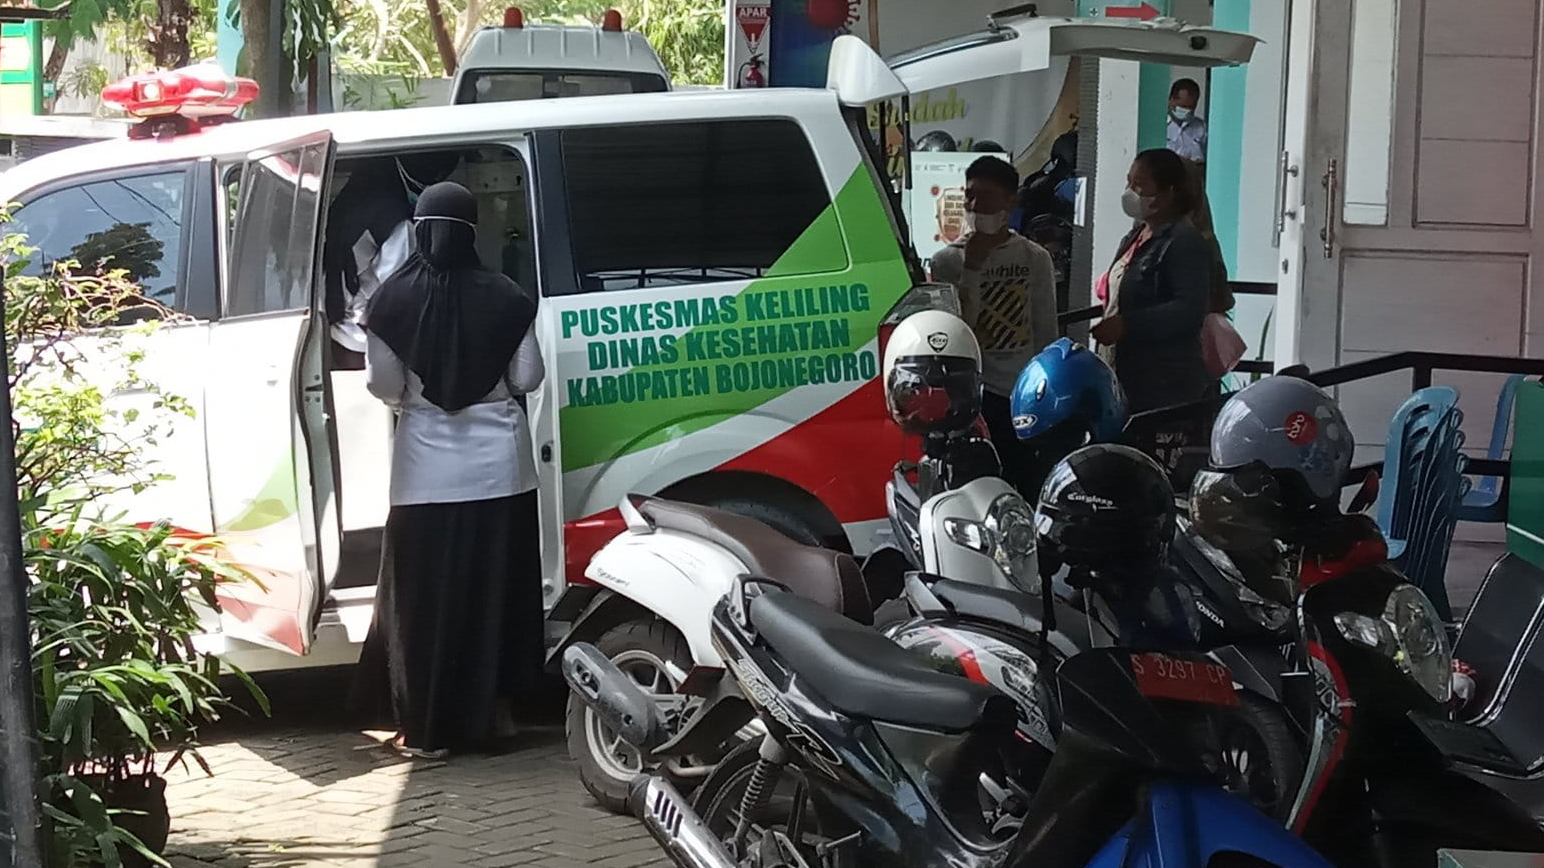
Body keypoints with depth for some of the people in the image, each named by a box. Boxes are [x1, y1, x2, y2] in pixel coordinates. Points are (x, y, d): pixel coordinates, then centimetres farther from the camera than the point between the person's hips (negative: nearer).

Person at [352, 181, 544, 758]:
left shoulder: (394, 299, -6)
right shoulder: (503, 297, -4)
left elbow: (382, 384, -4)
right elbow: (527, 377, 0)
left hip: (427, 467, -1)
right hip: (498, 463, 1)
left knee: (426, 597, 5)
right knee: (496, 592, 8)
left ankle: (426, 730, 7)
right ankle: (494, 714, 12)